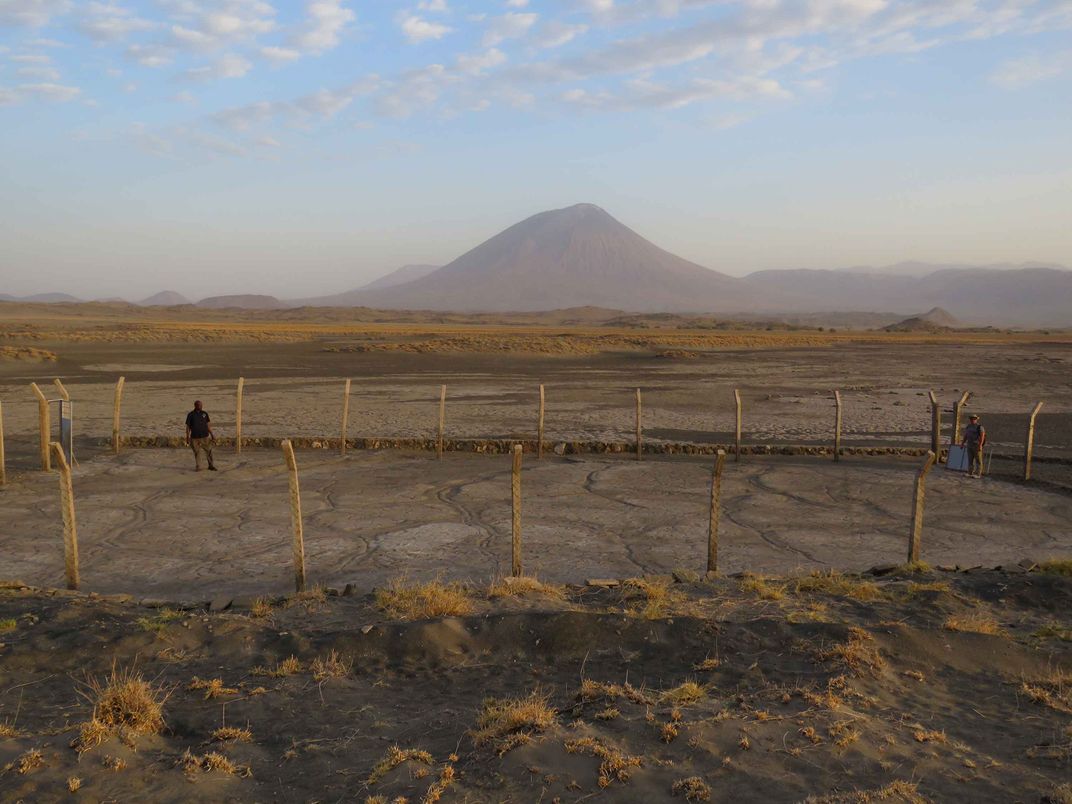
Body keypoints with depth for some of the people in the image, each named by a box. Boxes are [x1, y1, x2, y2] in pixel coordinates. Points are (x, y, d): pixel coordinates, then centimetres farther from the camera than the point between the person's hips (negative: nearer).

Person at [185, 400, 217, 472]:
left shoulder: (204, 414, 4)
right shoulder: (190, 415, -3)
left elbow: (208, 425, 10)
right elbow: (188, 427, 0)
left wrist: (212, 435, 8)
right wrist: (187, 438, -2)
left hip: (205, 436, 2)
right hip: (195, 437, -2)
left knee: (209, 451, 0)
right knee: (197, 452, 4)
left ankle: (211, 465, 11)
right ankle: (198, 467, 16)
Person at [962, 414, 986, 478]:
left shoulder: (980, 427, -12)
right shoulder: (968, 427, 10)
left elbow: (982, 436, -17)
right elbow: (965, 436, 15)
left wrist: (980, 445, -24)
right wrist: (962, 443, 12)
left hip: (977, 446, -7)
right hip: (969, 445, 7)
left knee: (978, 460, -3)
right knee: (970, 459, 7)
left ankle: (978, 474, -2)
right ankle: (970, 473, 11)